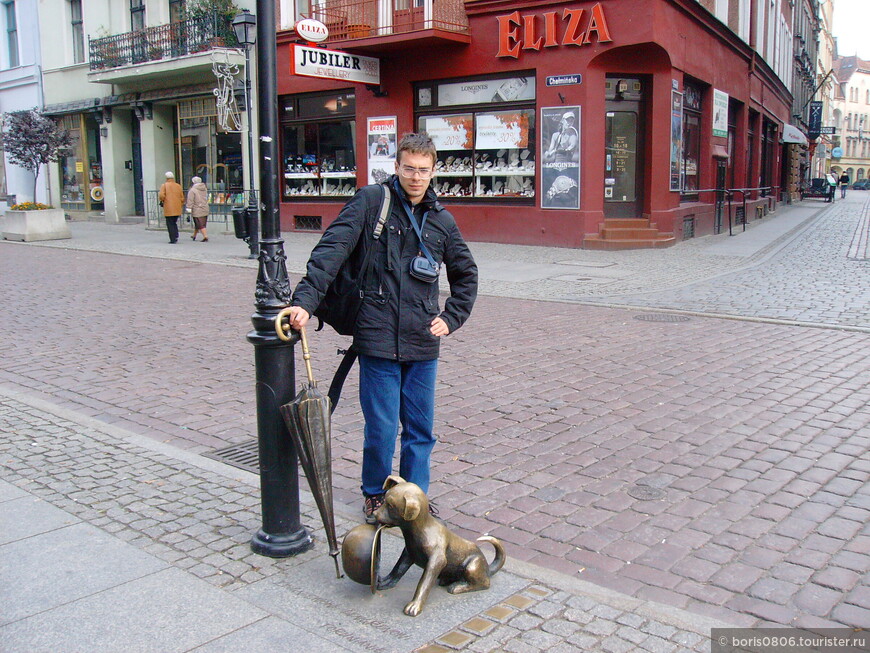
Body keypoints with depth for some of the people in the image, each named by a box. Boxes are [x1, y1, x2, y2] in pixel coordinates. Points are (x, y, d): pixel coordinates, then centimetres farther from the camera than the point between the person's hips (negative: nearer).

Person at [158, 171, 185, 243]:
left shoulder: (164, 185, -4)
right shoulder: (178, 186, 9)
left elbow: (161, 195, -16)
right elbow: (182, 198, 9)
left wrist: (161, 201, 5)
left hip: (168, 209, -4)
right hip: (177, 210, 4)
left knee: (170, 224, 2)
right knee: (174, 223, 19)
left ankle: (173, 240, -3)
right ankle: (176, 236, 2)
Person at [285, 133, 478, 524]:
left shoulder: (442, 220, 10)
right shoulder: (371, 201, -2)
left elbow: (466, 274, 22)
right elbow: (332, 249, -12)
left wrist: (451, 318, 10)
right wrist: (306, 299, -24)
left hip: (423, 343, 4)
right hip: (378, 338, -3)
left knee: (420, 428, 10)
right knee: (381, 428, 3)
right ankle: (375, 494, 27)